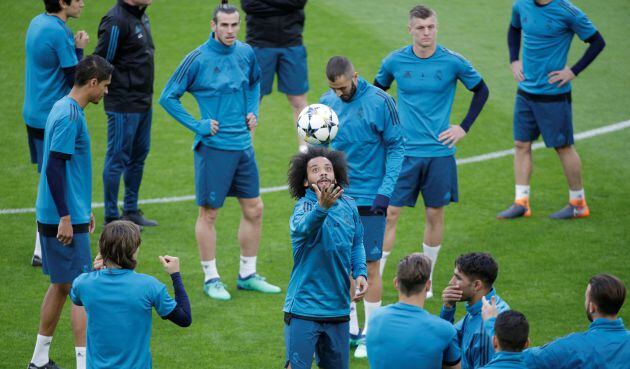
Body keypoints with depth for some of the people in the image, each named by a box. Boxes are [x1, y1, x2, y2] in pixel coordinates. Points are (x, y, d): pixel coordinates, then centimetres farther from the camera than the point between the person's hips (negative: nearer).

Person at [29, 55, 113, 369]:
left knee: (61, 285, 15)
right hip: (65, 219, -10)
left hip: (67, 214, 10)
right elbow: (54, 167, -22)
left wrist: (83, 210, 26)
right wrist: (66, 217, -21)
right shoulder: (70, 115, -18)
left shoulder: (65, 109, 13)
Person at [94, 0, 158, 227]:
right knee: (118, 159, 0)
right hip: (124, 105, -9)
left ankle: (131, 211, 29)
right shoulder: (116, 21, -19)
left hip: (143, 103, 9)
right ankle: (111, 218, 9)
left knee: (138, 157, 17)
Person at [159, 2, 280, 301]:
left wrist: (253, 110, 10)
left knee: (254, 210, 10)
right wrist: (197, 125, -10)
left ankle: (247, 275, 23)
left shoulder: (246, 53, 3)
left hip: (243, 145, 6)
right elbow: (168, 97, -6)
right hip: (213, 147, -6)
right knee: (209, 213, 2)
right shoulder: (198, 59, -12)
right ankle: (211, 279, 13)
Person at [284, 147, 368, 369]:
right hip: (304, 308, -6)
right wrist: (322, 208, -58)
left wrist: (360, 273, 1)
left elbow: (356, 244, 18)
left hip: (338, 307, 6)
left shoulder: (348, 206, 3)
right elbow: (302, 227, -39)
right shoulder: (304, 206, -14)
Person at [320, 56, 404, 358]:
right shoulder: (327, 102, 2)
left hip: (369, 197, -4)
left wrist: (386, 191, -13)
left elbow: (395, 147, -7)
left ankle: (370, 333, 10)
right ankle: (350, 329, 19)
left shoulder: (380, 102, -11)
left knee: (369, 265, 0)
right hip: (336, 197, 4)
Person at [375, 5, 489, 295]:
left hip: (439, 152, 0)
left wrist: (464, 127, 4)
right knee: (390, 213, -4)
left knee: (435, 214, 8)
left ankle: (427, 280, 23)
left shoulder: (453, 62, -6)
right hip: (403, 151, 0)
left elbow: (481, 91, 10)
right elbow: (376, 92, 17)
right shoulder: (395, 62, -3)